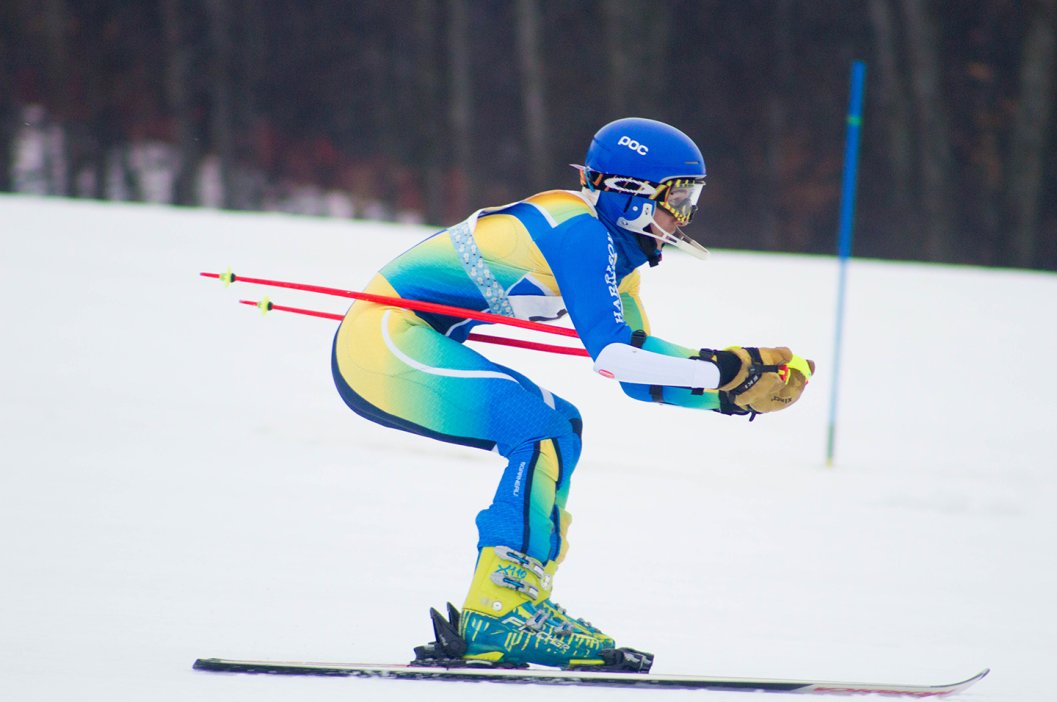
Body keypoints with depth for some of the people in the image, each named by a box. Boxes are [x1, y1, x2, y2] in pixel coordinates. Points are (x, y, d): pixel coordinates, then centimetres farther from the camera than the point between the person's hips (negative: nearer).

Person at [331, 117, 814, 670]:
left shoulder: (614, 248, 15)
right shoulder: (582, 233, -15)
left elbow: (639, 363, 14)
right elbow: (611, 355, -23)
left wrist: (740, 388, 4)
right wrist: (716, 372, -20)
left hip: (398, 343, 11)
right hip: (384, 336, -11)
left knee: (557, 428, 13)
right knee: (542, 424, -19)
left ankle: (514, 602, 8)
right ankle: (499, 613, -21)